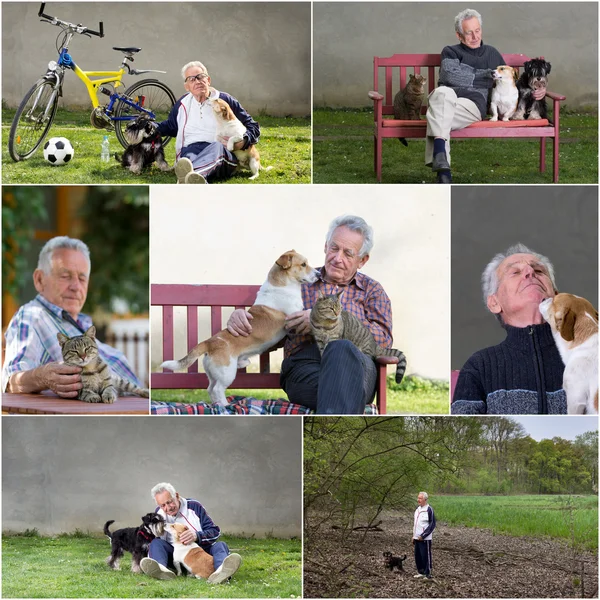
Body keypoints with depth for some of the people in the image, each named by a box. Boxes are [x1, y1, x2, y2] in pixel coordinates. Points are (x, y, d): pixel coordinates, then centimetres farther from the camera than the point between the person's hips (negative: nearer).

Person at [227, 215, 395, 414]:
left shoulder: (372, 290, 23)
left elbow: (383, 338, 5)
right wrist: (240, 317, 0)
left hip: (356, 363, -1)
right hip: (304, 367, 1)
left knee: (342, 350, -42)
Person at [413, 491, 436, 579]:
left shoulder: (429, 510, -12)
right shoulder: (418, 509, 14)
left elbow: (432, 525, -14)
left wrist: (423, 535, -15)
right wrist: (414, 536, 17)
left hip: (425, 539, -8)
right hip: (417, 538, 8)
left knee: (426, 556, -5)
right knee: (417, 555, 12)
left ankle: (428, 574, 1)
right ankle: (421, 572, 23)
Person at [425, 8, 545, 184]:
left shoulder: (492, 54, 32)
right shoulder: (451, 52, 24)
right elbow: (451, 75, 3)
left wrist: (536, 91, 17)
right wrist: (484, 75, 8)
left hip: (473, 103, 1)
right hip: (448, 96, -1)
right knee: (443, 93, -43)